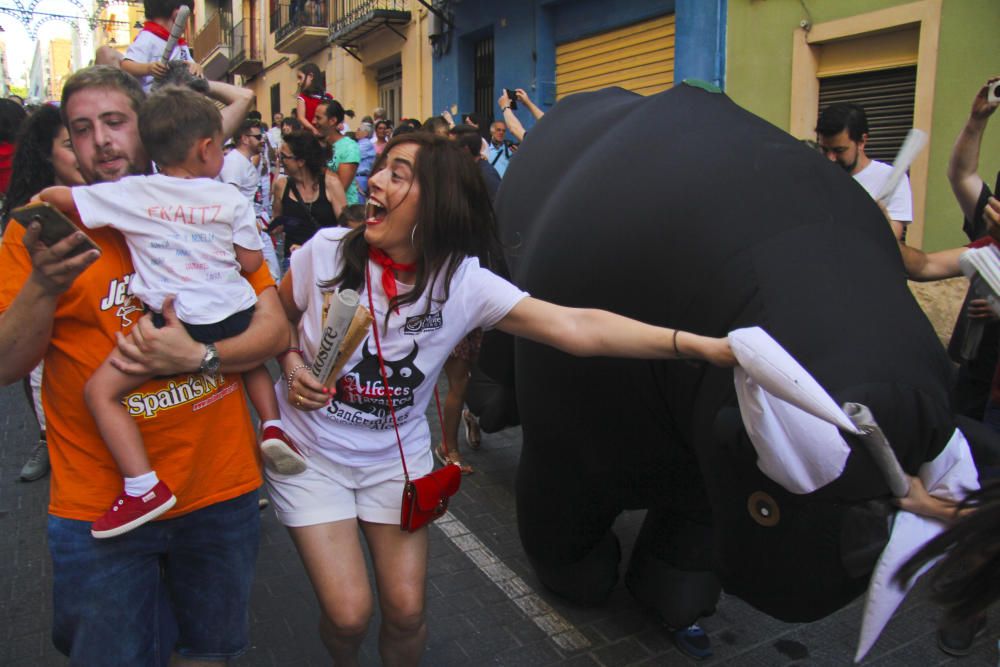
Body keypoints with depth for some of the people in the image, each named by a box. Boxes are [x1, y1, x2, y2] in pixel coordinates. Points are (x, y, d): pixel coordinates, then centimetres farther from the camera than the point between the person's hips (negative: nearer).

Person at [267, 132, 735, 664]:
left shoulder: (464, 281, -19)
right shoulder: (327, 250, -16)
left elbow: (574, 326, -30)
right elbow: (277, 318, 5)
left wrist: (701, 345, -39)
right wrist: (292, 365, -17)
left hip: (397, 456, 1)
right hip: (311, 451, 0)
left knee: (406, 611, 3)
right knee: (348, 613, -3)